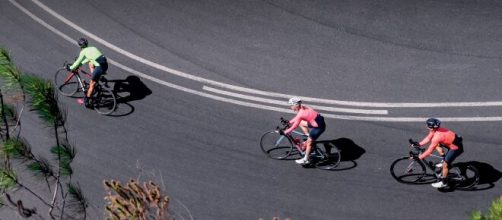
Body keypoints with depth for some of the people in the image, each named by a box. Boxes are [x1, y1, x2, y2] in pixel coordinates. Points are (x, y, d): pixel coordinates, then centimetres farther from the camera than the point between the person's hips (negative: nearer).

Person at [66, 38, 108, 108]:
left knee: (92, 84, 7)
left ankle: (87, 100, 14)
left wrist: (70, 68, 25)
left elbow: (78, 62, 10)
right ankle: (94, 78, 26)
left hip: (100, 68, -7)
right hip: (106, 65, 7)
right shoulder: (92, 48, 23)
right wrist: (80, 63, 43)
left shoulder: (83, 52, 4)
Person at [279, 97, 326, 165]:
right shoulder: (303, 107, 3)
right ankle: (309, 137, 25)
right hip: (318, 120, 9)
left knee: (309, 142, 5)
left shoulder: (300, 114, -21)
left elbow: (294, 127, -15)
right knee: (301, 123, 21)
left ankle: (305, 160, 19)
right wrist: (289, 122, 21)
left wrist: (285, 132, -6)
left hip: (319, 126, -9)